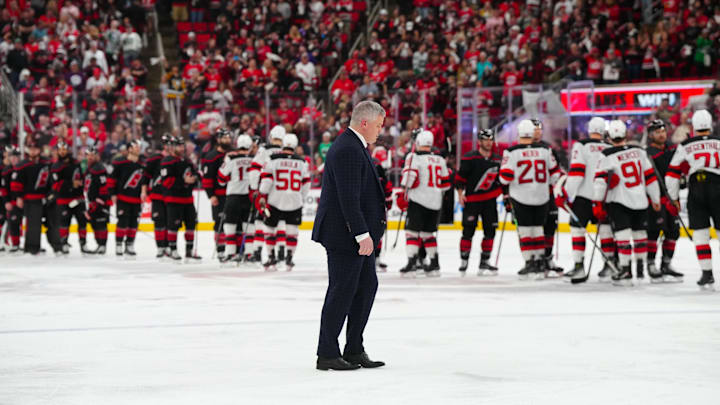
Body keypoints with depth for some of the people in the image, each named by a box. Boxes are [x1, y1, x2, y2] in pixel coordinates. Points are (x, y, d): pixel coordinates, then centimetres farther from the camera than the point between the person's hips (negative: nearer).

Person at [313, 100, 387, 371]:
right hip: (344, 235, -11)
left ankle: (354, 351, 18)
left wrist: (368, 232, 21)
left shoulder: (355, 147, 16)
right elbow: (348, 197, -24)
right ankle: (327, 355, 2)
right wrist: (362, 234, -24)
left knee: (367, 286, 12)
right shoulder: (347, 150, -19)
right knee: (343, 290, -5)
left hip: (359, 233, 11)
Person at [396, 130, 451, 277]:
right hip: (435, 202, 6)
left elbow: (409, 176, -18)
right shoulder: (440, 160, 12)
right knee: (428, 232, 17)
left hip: (418, 200, -6)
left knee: (412, 231, -4)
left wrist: (402, 194, -12)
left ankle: (411, 264, -15)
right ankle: (435, 265, 17)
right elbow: (445, 183, 17)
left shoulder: (414, 157, -6)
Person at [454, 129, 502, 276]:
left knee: (490, 231, 2)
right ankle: (463, 262, 5)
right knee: (468, 231, -5)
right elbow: (460, 176, -7)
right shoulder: (469, 158, -8)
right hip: (471, 199, -5)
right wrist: (460, 193, -13)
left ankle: (484, 263, 11)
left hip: (489, 200, 5)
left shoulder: (497, 159, 8)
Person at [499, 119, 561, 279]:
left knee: (525, 230, 4)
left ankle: (529, 262, 2)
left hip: (520, 196, -3)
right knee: (538, 229, 13)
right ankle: (540, 262, 13)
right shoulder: (545, 150, 0)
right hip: (541, 197, 3)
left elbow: (505, 177, -10)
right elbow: (554, 173, 6)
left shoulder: (511, 152, -10)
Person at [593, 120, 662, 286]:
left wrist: (597, 203, -13)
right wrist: (656, 199, 18)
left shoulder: (607, 157, -9)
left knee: (623, 235, -6)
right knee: (640, 233, 17)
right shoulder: (639, 152, 4)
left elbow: (600, 180, -16)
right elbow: (650, 176, 9)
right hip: (640, 201, 4)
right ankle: (641, 266, 31)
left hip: (619, 203, -4)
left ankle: (625, 271, -12)